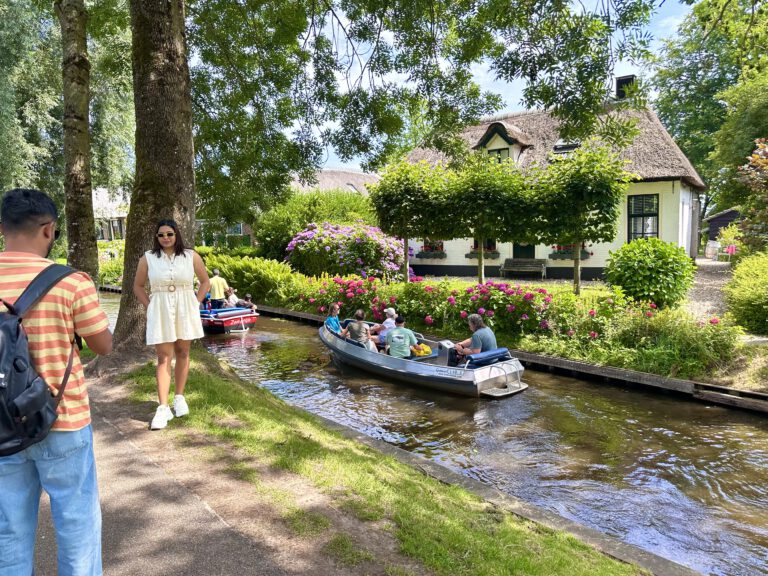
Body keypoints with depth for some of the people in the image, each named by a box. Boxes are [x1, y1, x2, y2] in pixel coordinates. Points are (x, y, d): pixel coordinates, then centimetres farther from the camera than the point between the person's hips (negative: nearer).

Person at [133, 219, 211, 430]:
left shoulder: (191, 256, 0)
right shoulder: (148, 258, 1)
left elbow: (205, 282, 9)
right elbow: (138, 285, 11)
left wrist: (196, 304, 0)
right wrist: (149, 307, 0)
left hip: (185, 311, 1)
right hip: (160, 313, -1)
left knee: (182, 353, 10)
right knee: (163, 358, -2)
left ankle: (179, 397, 24)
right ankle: (163, 408, -3)